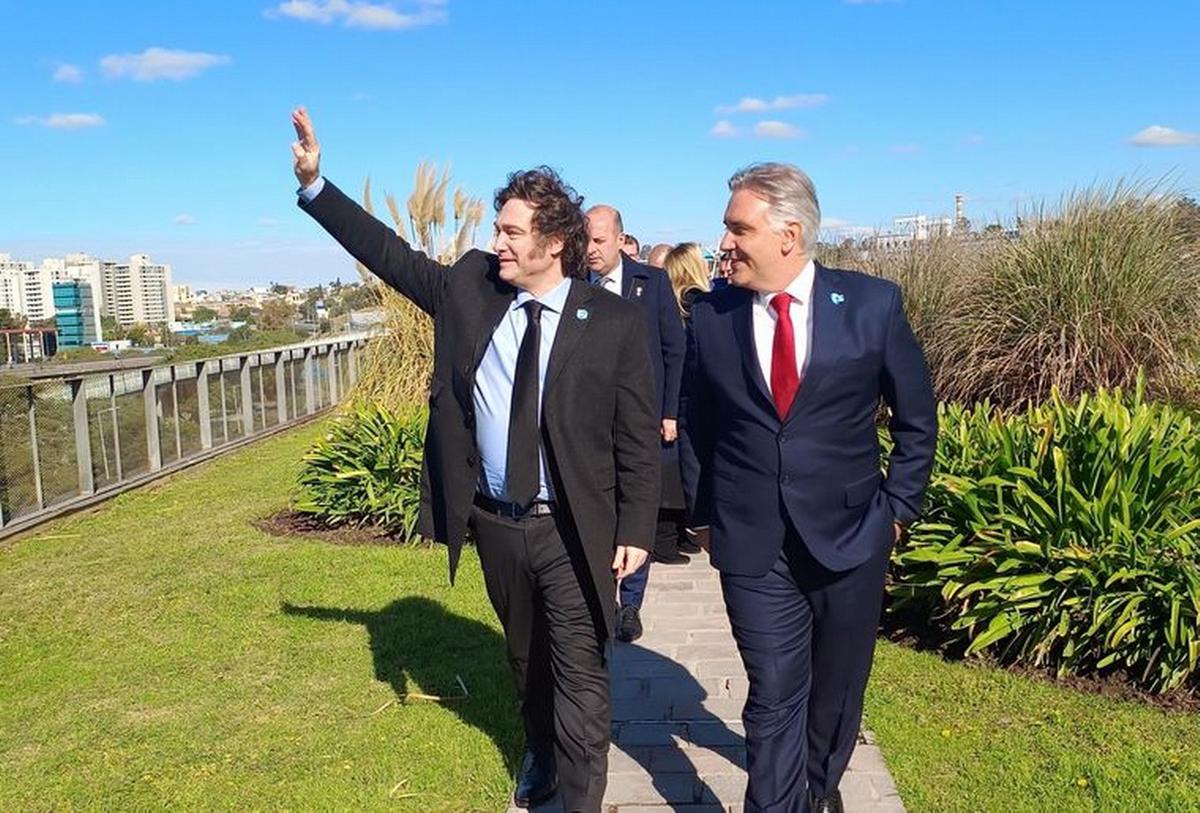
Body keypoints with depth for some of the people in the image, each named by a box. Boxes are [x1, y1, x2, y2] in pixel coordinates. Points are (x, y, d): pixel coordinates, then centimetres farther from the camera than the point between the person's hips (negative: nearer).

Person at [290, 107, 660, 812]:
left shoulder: (615, 322, -11)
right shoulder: (469, 288, 0)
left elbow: (639, 438, -9)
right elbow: (390, 254, 6)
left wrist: (635, 531, -10)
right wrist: (315, 183, 1)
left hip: (572, 528, -4)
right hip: (493, 522, 5)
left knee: (580, 673, 4)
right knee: (526, 655, 24)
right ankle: (541, 754, 48)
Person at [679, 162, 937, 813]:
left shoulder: (873, 304, -6)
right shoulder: (709, 316, -3)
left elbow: (915, 418, 4)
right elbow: (694, 425, 8)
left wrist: (897, 507, 1)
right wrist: (703, 514, 7)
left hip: (850, 537, 1)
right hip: (751, 546, 0)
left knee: (838, 686, 19)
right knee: (773, 695, 2)